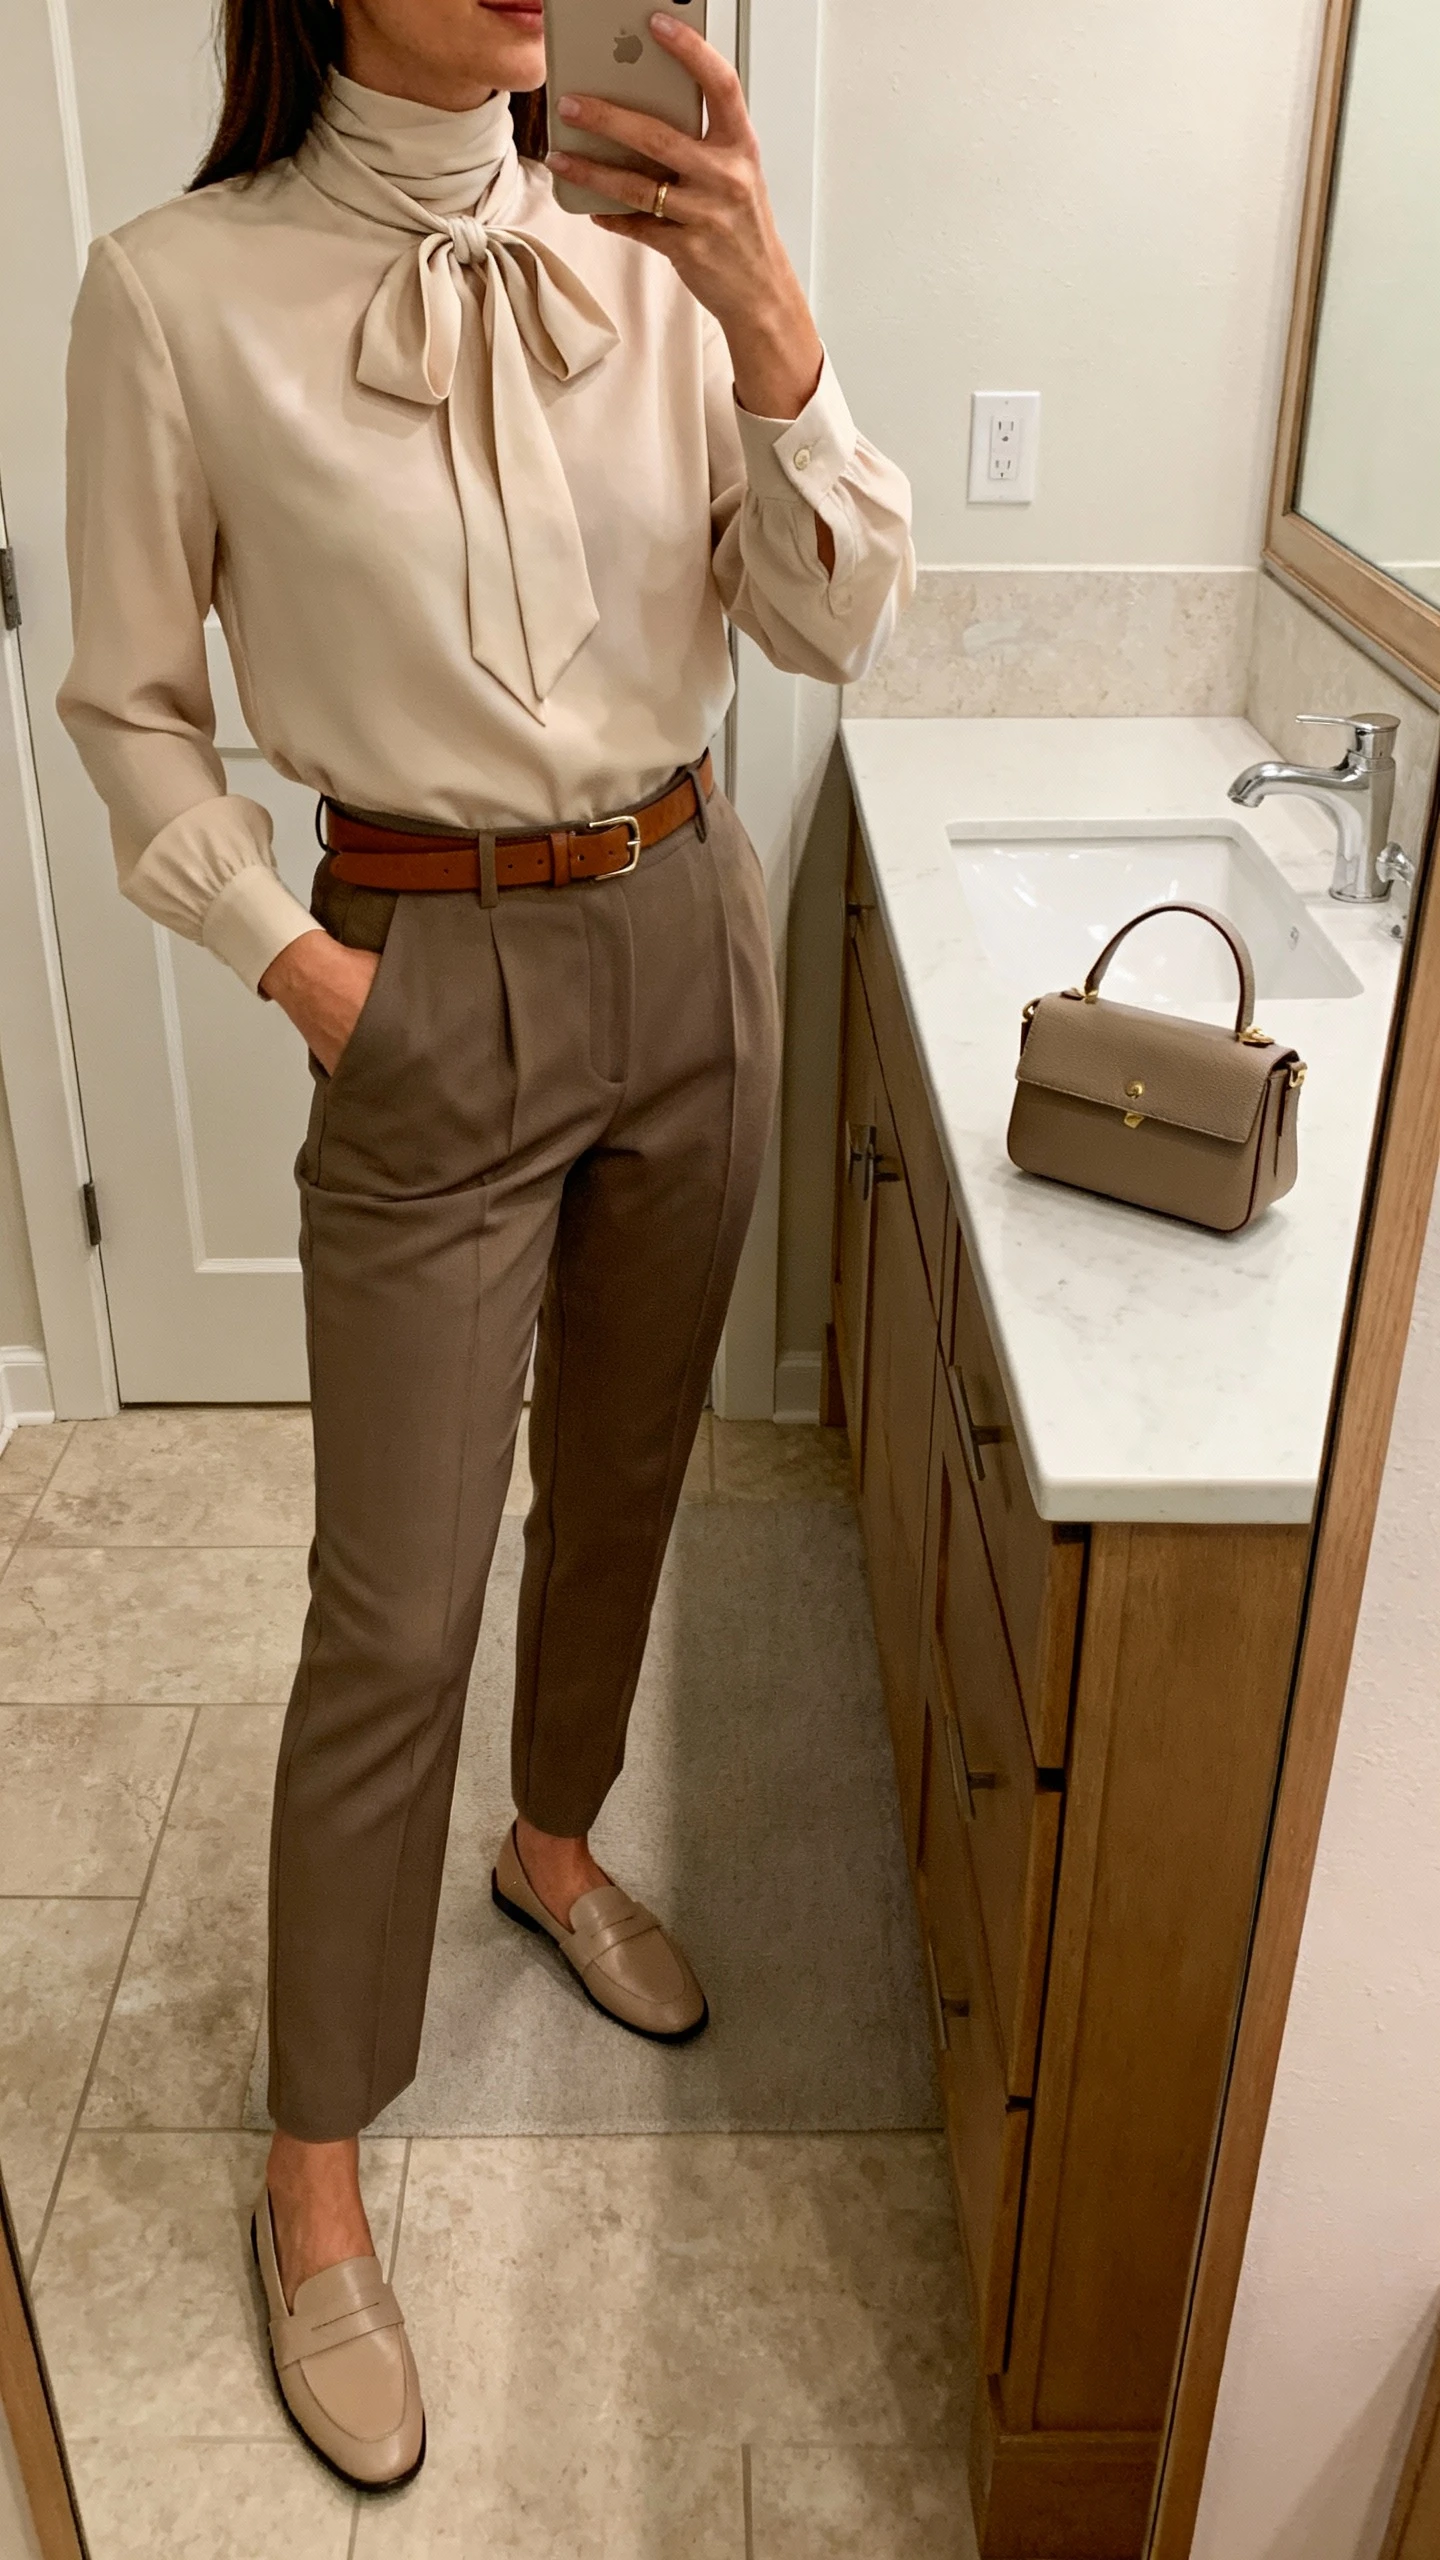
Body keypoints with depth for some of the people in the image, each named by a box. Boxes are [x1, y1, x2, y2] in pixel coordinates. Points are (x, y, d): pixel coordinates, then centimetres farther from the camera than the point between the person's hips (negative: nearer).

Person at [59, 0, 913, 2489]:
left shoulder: (645, 254, -1)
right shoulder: (182, 291, -10)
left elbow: (833, 626, -4)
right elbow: (132, 706, -2)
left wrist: (772, 330, -18)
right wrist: (297, 963, -11)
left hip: (687, 942, 5)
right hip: (434, 990, -4)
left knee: (619, 1480, 20)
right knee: (394, 1614, 1)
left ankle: (558, 1846, 48)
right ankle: (314, 2179, 21)